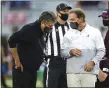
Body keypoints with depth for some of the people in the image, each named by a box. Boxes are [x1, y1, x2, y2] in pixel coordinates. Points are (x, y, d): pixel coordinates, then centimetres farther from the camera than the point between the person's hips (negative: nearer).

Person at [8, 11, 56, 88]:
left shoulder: (43, 32, 10)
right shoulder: (30, 29, -16)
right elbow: (11, 41, -23)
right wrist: (17, 61, -19)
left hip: (33, 70, 9)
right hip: (22, 69, -9)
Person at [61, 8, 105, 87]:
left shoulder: (95, 32, 3)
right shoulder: (68, 34, 9)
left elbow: (101, 50, 2)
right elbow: (63, 52, 8)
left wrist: (92, 62, -12)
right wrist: (71, 52, -13)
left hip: (89, 71, -1)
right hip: (72, 72, 1)